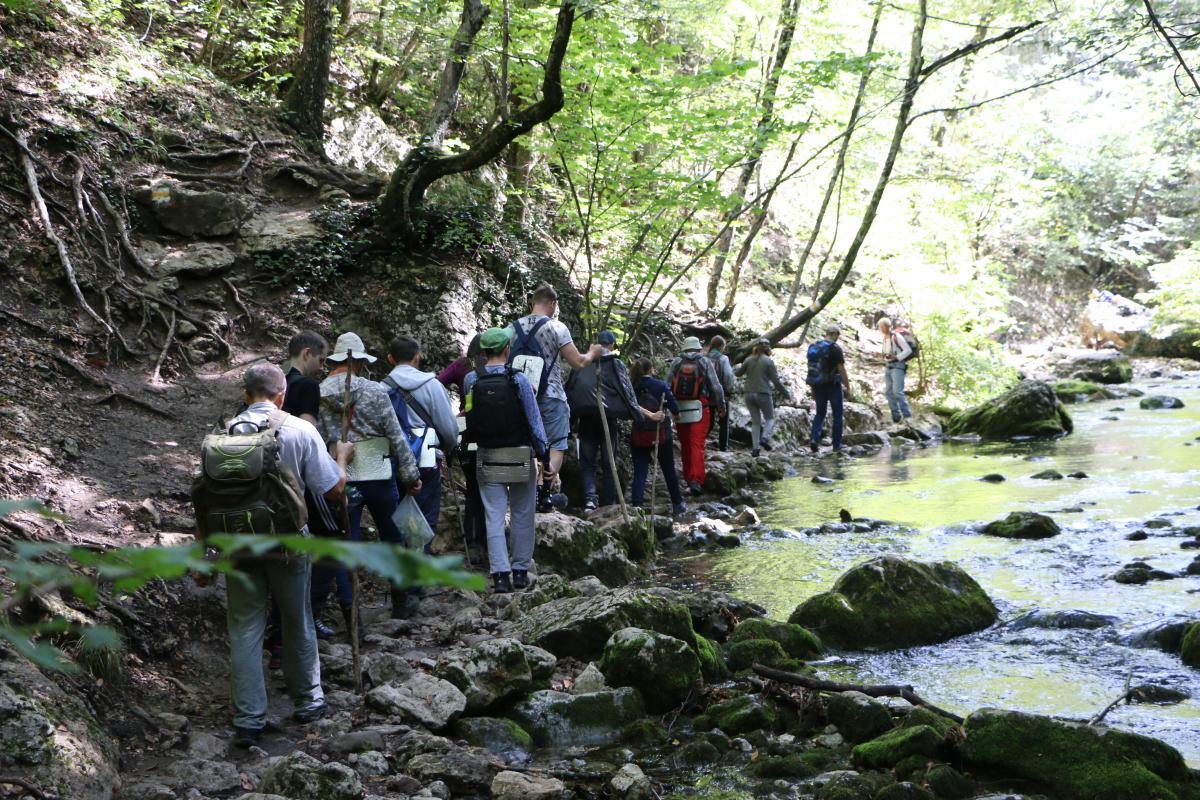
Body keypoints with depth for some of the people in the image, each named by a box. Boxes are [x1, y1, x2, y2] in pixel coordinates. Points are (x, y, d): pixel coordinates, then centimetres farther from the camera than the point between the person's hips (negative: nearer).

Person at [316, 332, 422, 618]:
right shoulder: (374, 391, -8)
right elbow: (396, 437, -6)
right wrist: (411, 476, 2)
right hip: (378, 475, -1)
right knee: (392, 537, 16)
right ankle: (400, 603, 24)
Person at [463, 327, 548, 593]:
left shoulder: (471, 380, -2)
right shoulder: (519, 380, -10)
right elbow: (534, 419, -6)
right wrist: (542, 451, 2)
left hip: (487, 458, 2)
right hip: (520, 456, -2)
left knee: (494, 516, 3)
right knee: (522, 515, 10)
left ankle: (500, 574, -1)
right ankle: (520, 571, 14)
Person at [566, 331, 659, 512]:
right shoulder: (615, 364, 0)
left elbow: (569, 390, 10)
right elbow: (628, 395, -2)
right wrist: (649, 415, 4)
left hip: (585, 417, 1)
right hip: (608, 418, -1)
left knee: (587, 462, 6)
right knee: (608, 463, 9)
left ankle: (589, 496, -16)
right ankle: (608, 505, 12)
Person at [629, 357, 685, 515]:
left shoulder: (631, 387, -4)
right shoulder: (661, 385, -8)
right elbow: (675, 409, -7)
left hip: (638, 435, 1)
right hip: (661, 433, -1)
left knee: (639, 472, 2)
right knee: (669, 470, 15)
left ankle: (637, 505, -13)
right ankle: (677, 504, 27)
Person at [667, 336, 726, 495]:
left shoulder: (676, 363, 5)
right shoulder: (705, 362, 0)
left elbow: (667, 386, 3)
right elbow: (715, 386, 0)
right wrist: (721, 405, 10)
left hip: (680, 409, 2)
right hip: (700, 409, -2)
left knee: (685, 446, 13)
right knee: (697, 445, -6)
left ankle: (688, 479, 21)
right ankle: (696, 480, -18)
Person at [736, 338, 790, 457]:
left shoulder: (749, 360, 2)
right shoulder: (769, 361, -9)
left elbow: (739, 373, 14)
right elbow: (775, 380, -8)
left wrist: (739, 366, 36)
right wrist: (784, 391, 4)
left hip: (749, 394, 4)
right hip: (763, 394, -4)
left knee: (755, 422, 11)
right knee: (770, 418, 13)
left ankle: (755, 447, 6)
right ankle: (765, 438, -11)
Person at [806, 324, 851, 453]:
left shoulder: (813, 347, 7)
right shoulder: (835, 349, -12)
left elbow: (811, 369, 10)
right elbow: (841, 370, -13)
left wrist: (812, 389, 17)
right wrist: (847, 387, -5)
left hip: (818, 385, 5)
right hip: (833, 385, -5)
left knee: (820, 413, 14)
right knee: (837, 415, 7)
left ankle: (815, 439, -6)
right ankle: (837, 445, 10)